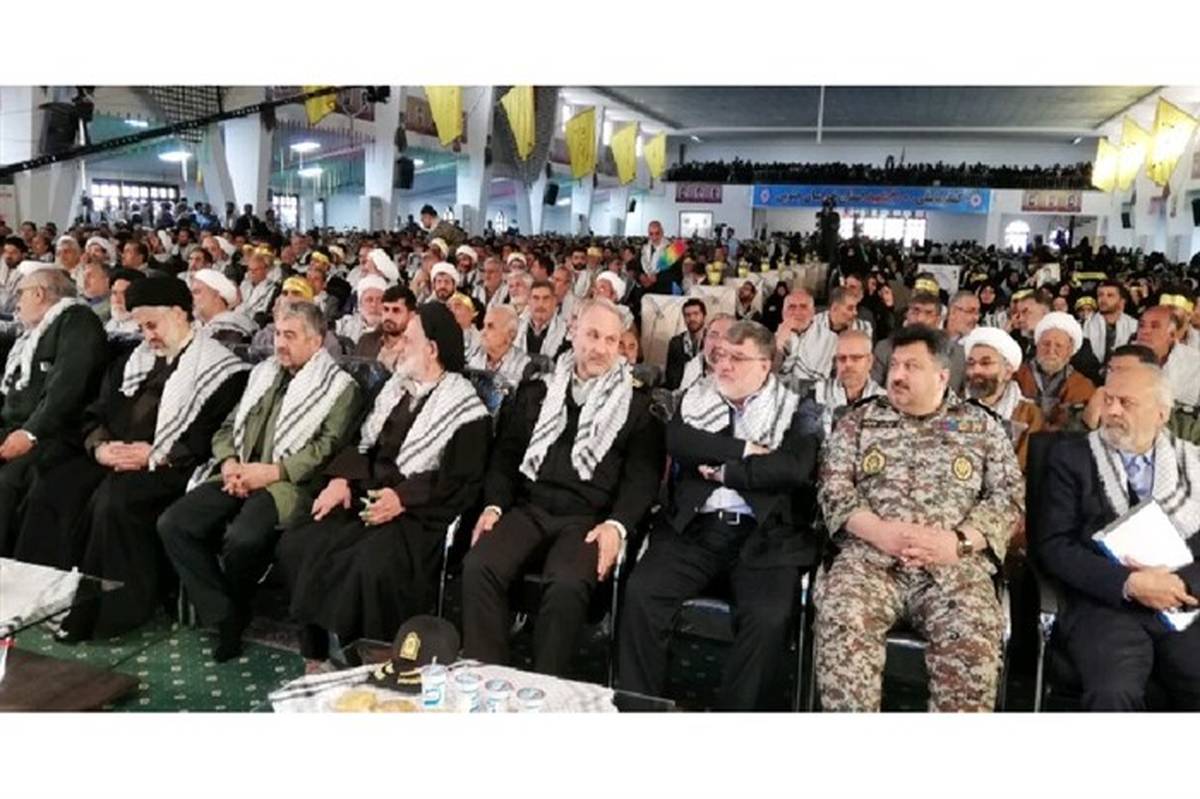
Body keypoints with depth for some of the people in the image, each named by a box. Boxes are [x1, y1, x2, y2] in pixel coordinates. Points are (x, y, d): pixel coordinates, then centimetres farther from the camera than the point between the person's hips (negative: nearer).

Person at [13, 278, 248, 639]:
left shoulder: (218, 368, -4)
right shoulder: (132, 362, 22)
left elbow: (212, 436, -13)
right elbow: (95, 413, 21)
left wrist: (154, 455, -18)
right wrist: (99, 447, -1)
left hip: (170, 467, -7)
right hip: (115, 458, 8)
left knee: (114, 500, -31)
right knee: (51, 487, -13)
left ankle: (108, 609, -17)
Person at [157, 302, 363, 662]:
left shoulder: (340, 387, 1)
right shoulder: (263, 372, 21)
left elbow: (327, 448, -9)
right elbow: (229, 427, 21)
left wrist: (271, 471, -17)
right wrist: (228, 462, 0)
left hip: (288, 484, -6)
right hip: (239, 475, 7)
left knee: (242, 539, -31)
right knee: (173, 523, -14)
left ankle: (236, 610, 2)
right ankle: (224, 617, -7)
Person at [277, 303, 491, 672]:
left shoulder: (465, 408, -7)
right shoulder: (396, 387, 15)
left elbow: (462, 484, -11)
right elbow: (365, 444, 16)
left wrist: (402, 499, -20)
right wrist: (342, 478, -3)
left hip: (419, 515, -7)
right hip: (368, 498, 7)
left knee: (372, 566, -33)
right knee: (297, 545, -11)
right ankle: (315, 653, 0)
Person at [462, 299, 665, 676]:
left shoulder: (637, 403, 9)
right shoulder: (537, 390, 17)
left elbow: (643, 474, 1)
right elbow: (506, 453, 17)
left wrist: (617, 525, -15)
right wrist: (494, 504, 0)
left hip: (589, 518, -3)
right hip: (528, 508, 3)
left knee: (566, 585, -33)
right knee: (478, 567, -25)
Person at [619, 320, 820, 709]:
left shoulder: (794, 409, 8)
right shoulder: (696, 399, 16)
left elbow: (798, 468, -9)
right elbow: (675, 441, -4)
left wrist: (725, 471, -8)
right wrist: (744, 449, -8)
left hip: (765, 532, -2)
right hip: (694, 526, 2)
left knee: (768, 617, -26)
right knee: (641, 592, -19)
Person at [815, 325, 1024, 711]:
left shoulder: (982, 426, 15)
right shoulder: (859, 420, 15)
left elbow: (1010, 495, 7)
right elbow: (833, 487, 7)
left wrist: (957, 540, -10)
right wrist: (877, 530, -11)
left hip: (956, 564, 0)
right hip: (870, 556, 0)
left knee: (974, 636, -30)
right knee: (841, 618, -31)